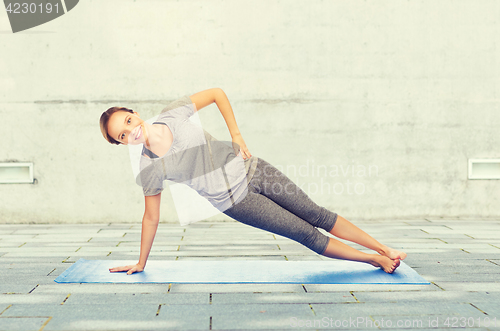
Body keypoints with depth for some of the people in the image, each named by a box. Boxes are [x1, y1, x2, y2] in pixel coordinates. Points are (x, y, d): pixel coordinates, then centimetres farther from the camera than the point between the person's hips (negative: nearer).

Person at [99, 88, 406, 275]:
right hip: (235, 200, -2)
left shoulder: (173, 113, -12)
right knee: (307, 234, -1)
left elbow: (217, 93, 1)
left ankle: (385, 249, 19)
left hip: (250, 168, 2)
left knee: (318, 215, 5)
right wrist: (140, 264, 4)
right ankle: (375, 260, 16)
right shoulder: (149, 170, -15)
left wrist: (236, 134, -6)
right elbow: (151, 218, -3)